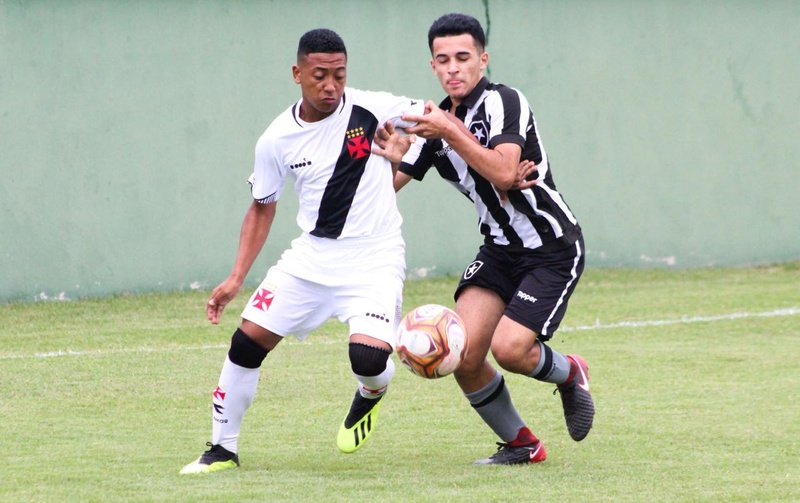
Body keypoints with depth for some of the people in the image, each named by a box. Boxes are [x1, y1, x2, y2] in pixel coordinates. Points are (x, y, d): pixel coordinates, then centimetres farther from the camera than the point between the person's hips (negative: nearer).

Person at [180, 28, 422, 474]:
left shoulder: (370, 109, -12)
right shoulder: (278, 140, -4)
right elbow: (263, 208, 11)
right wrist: (237, 278, 6)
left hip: (375, 259, -3)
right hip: (312, 256, 3)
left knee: (369, 357, -24)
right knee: (248, 341, -3)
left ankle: (370, 397, 15)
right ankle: (223, 449, 16)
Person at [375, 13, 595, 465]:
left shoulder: (504, 102, -16)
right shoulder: (435, 122, 4)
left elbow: (504, 172, -31)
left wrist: (451, 133, -35)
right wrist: (391, 160, -18)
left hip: (553, 249, -7)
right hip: (499, 249, 7)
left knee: (509, 348, -21)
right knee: (463, 354, -10)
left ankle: (569, 373, 14)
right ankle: (521, 445, 11)